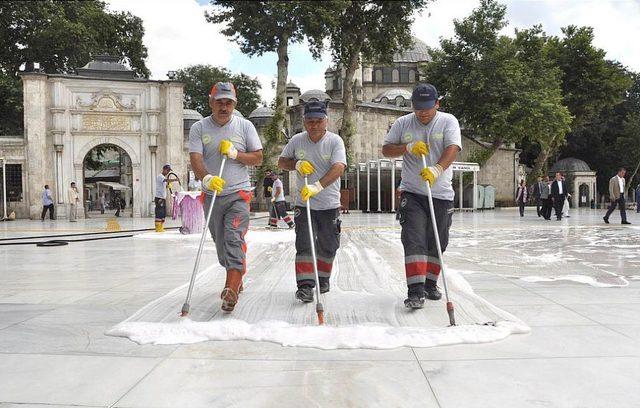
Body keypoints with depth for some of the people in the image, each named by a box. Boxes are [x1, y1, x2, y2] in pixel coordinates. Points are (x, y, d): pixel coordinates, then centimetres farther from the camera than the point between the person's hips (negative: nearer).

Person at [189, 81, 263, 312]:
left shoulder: (245, 126, 2)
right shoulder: (199, 128, 1)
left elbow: (258, 158, 4)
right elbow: (195, 159, -12)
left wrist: (235, 154, -13)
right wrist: (206, 178, -32)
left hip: (239, 193, -2)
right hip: (211, 195, 2)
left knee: (234, 238, -17)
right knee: (220, 242, 11)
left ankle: (231, 290, -21)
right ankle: (236, 280, 32)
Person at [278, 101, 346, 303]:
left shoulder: (335, 141, -10)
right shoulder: (296, 140, 0)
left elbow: (339, 168, -24)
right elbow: (281, 162, 13)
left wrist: (318, 186, -36)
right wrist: (296, 164, -9)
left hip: (330, 205, -1)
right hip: (304, 204, 1)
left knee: (328, 246, 11)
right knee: (304, 244, -9)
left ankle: (323, 278, 33)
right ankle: (304, 285, -6)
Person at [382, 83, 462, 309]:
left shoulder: (448, 121, -1)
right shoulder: (402, 123, 4)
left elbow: (453, 149, -15)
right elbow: (386, 149, 6)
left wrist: (437, 168, -33)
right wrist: (408, 147, -12)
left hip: (441, 193, 1)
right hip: (412, 192, 0)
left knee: (437, 243, 10)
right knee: (414, 241, -12)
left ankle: (430, 284, 29)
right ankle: (415, 291, -13)